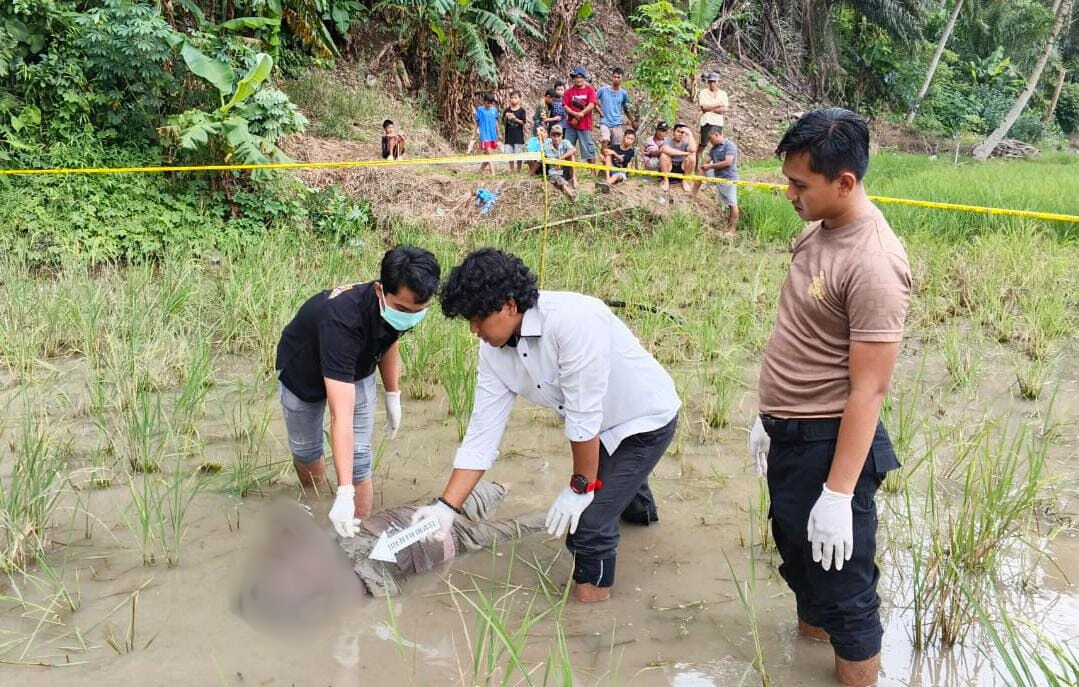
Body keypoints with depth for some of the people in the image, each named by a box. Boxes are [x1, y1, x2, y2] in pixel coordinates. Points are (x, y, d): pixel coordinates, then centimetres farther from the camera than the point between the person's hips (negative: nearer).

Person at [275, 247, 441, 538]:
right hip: (303, 374, -4)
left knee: (358, 456, -5)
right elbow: (341, 415, -51)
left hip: (356, 370, 4)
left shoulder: (399, 306, -28)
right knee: (305, 450, 16)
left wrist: (392, 394, 3)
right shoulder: (341, 320, -47)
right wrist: (344, 494, -53)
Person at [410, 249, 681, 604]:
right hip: (605, 425, 8)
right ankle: (638, 508, 71)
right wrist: (447, 507, -16)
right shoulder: (494, 352, -15)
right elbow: (482, 432, -12)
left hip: (646, 418, -8)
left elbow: (584, 416, -33)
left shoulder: (572, 320, -39)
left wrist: (581, 487, -23)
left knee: (589, 518, -15)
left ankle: (592, 592, 13)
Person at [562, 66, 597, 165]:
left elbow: (591, 105, -9)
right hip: (571, 125, 3)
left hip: (585, 125, -3)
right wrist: (575, 114, -16)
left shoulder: (590, 90, 3)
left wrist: (581, 114, -20)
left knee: (589, 149, -3)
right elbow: (565, 106, -1)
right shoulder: (569, 91, 9)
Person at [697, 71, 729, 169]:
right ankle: (697, 164, 1)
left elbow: (725, 110, 0)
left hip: (718, 123, 4)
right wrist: (718, 105, -9)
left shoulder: (723, 94, 10)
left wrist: (711, 108, -7)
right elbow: (704, 107, -14)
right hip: (707, 122, -4)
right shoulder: (703, 93, 1)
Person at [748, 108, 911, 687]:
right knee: (799, 557, 27)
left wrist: (839, 493, -22)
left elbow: (868, 389, -24)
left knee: (842, 587, 5)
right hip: (789, 435, 9)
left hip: (829, 444, -9)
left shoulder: (872, 265, -25)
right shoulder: (819, 229, 3)